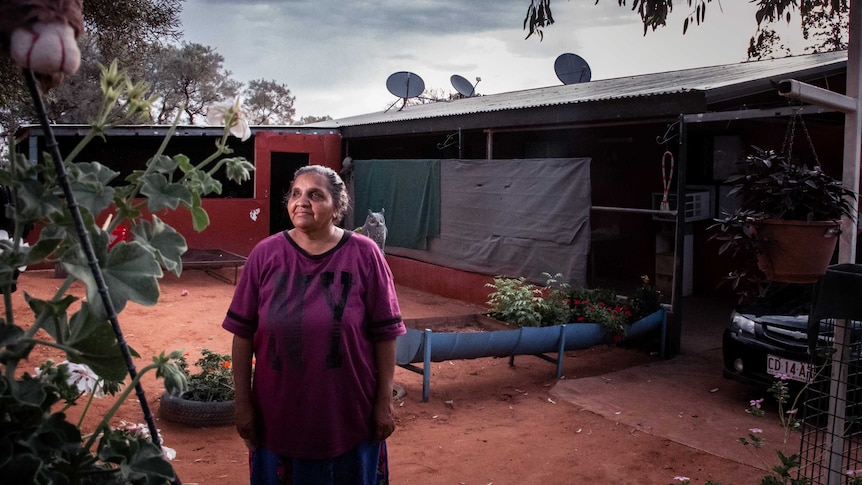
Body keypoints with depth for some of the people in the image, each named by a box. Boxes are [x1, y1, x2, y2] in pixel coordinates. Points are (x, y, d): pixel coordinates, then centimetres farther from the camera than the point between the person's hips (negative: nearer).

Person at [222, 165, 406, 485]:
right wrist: (243, 401, 1)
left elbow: (384, 335, -5)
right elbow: (243, 333, 0)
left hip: (349, 415, -1)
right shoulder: (265, 254, -4)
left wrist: (384, 402, -4)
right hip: (278, 414, 1)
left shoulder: (364, 254, -7)